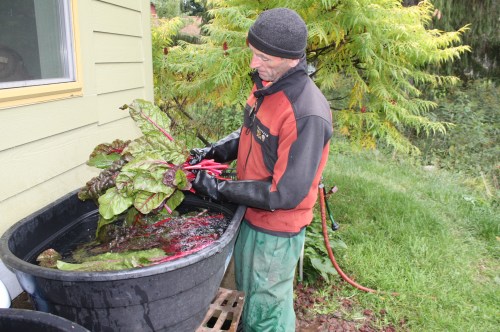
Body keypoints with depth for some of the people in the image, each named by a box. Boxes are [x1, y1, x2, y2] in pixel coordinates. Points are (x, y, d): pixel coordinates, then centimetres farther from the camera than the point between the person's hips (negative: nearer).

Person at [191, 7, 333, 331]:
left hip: (275, 231, -8)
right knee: (248, 295, 27)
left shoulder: (307, 114, -30)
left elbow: (286, 193, -27)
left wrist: (220, 189, -22)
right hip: (251, 217, 8)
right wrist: (213, 152, -2)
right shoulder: (267, 84, -2)